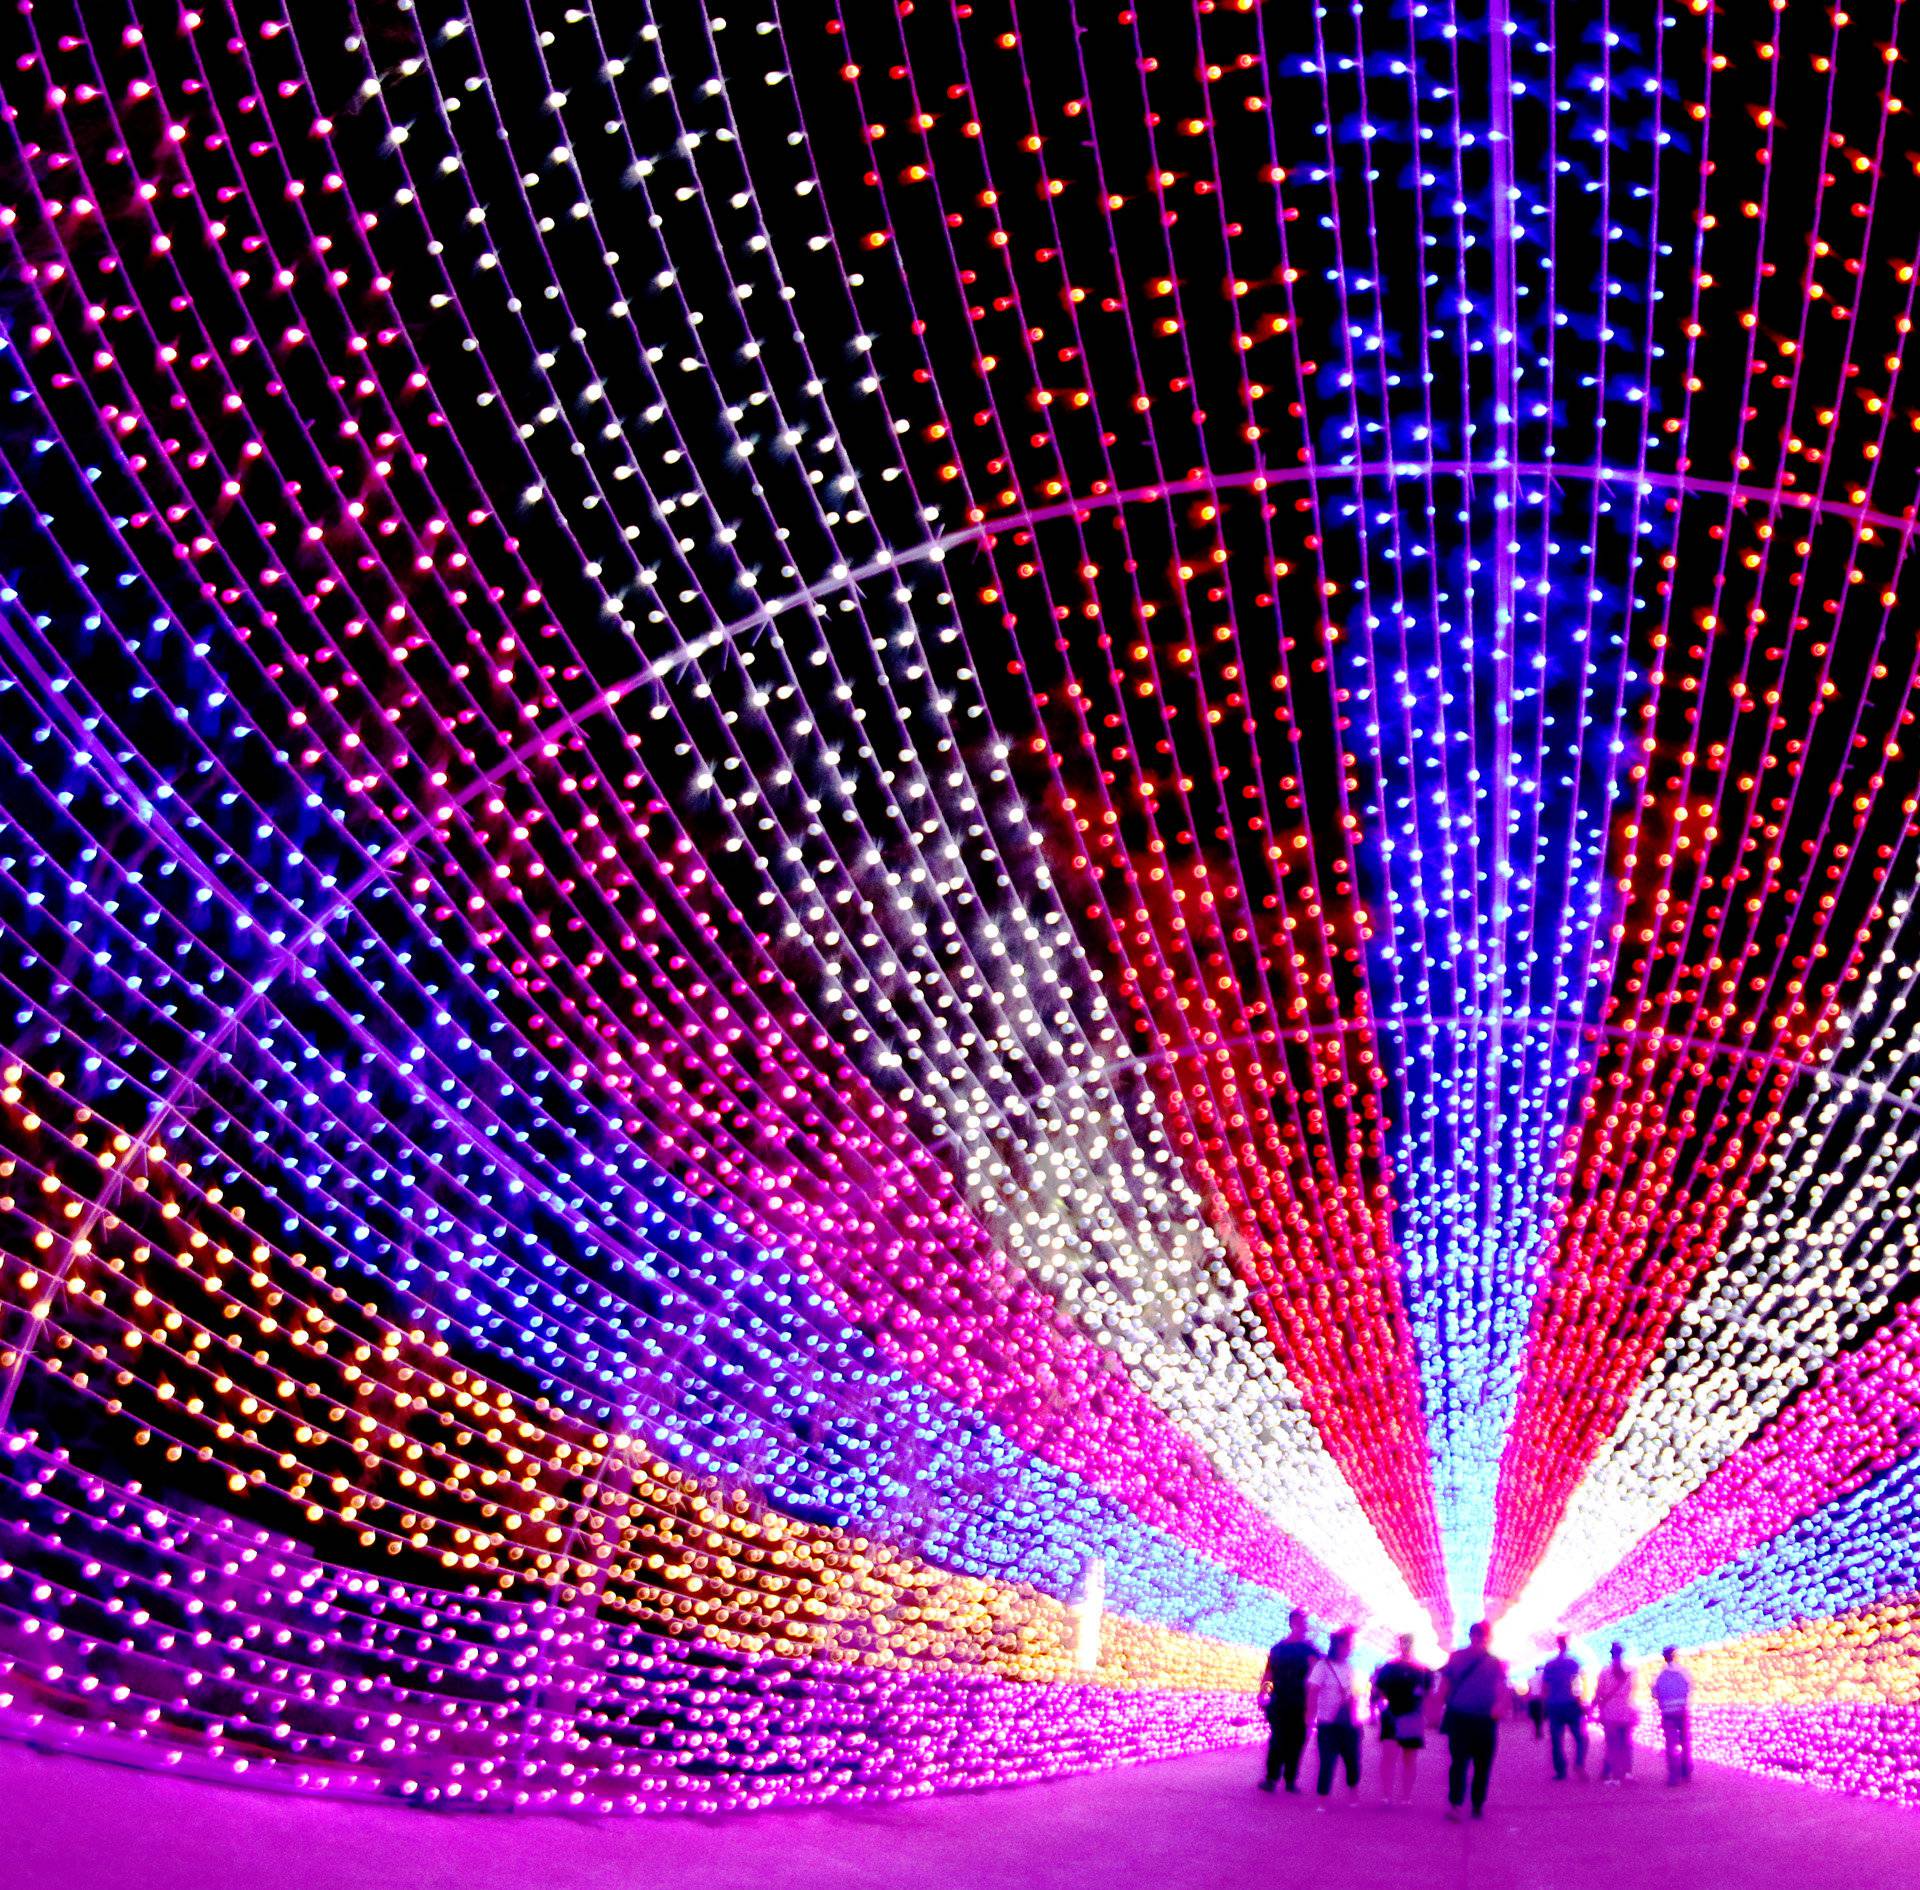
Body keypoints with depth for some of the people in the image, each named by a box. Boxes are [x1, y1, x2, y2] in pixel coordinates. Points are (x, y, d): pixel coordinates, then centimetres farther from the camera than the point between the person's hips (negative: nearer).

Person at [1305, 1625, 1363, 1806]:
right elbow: (1312, 1694, -10)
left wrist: (1355, 1718, 14)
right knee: (1327, 1763, -5)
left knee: (1353, 1761, 7)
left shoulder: (1349, 1667, 8)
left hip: (1348, 1724, 5)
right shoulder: (1323, 1666, -8)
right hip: (1328, 1725, -5)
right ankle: (1322, 1803, 3)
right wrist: (1311, 1719, -14)